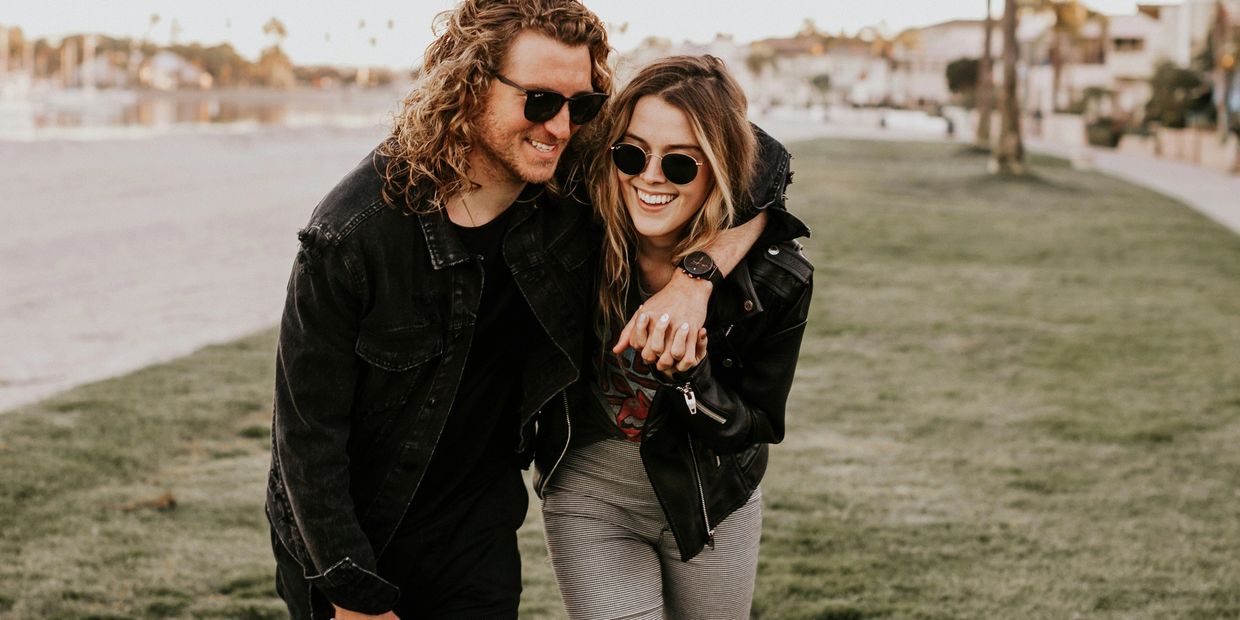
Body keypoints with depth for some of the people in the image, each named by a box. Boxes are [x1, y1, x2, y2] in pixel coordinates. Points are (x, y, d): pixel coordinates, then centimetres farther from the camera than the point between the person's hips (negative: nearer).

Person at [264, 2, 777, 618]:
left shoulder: (574, 195, -14)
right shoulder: (353, 233, -24)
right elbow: (308, 430, -19)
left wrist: (696, 278, -26)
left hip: (476, 541, 3)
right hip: (343, 539, -3)